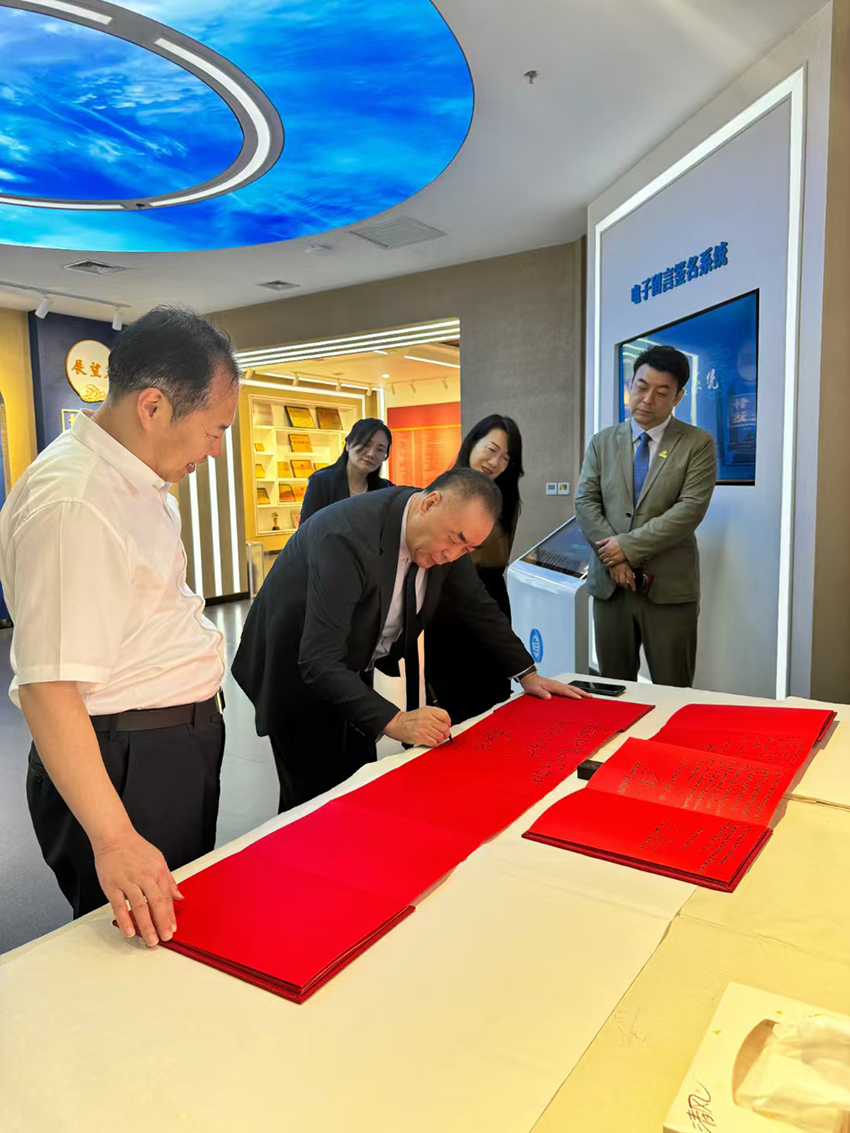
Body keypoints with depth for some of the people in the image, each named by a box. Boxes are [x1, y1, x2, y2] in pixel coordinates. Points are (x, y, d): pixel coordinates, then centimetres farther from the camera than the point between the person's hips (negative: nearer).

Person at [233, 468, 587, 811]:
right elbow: (319, 662, -37)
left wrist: (527, 674, 3)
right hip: (298, 672, -6)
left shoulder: (447, 532, -12)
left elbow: (478, 605, 4)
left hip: (352, 672, 7)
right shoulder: (349, 537, -36)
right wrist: (394, 722, -43)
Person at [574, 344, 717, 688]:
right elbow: (585, 501, 2)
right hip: (609, 583, 3)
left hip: (669, 587, -2)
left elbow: (690, 509, -10)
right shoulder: (603, 442, 11)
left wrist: (629, 545, -15)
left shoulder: (697, 443, 1)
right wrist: (612, 558, -11)